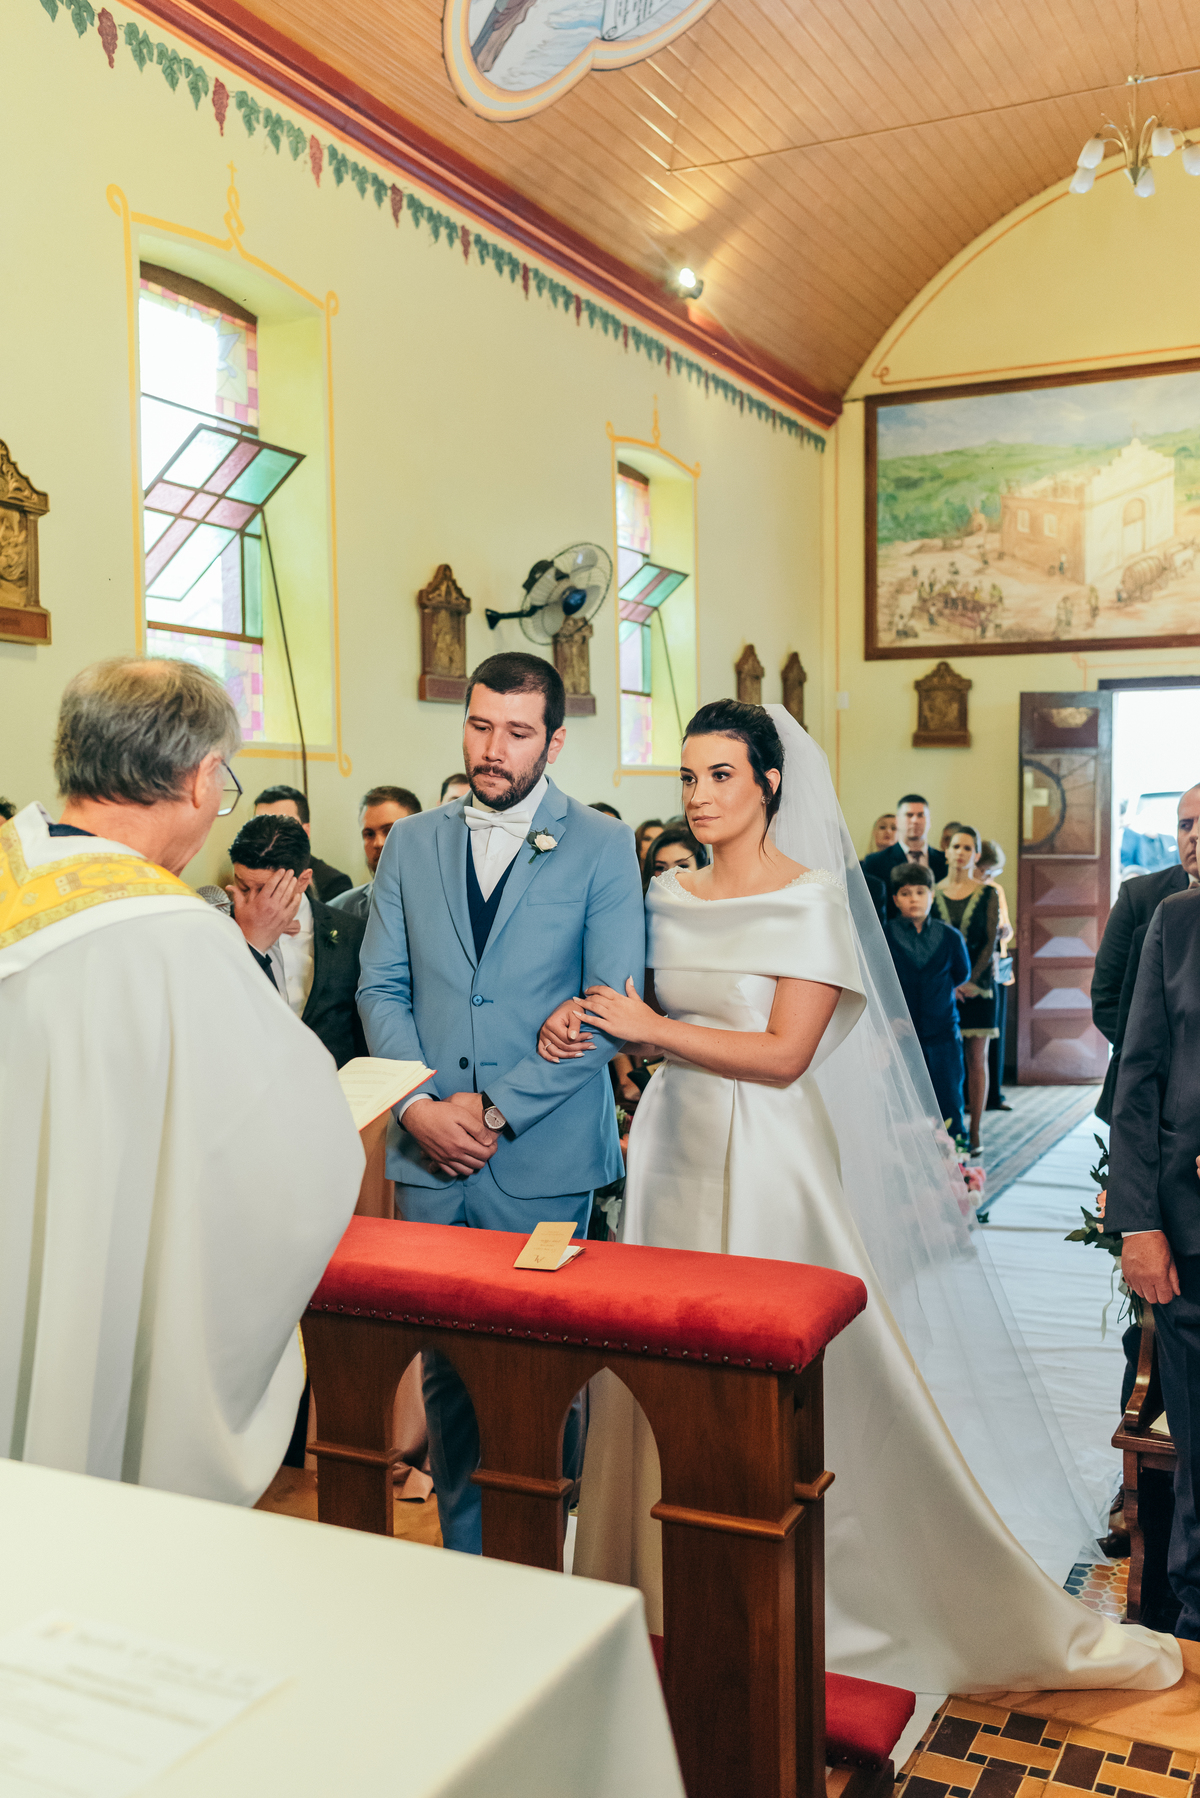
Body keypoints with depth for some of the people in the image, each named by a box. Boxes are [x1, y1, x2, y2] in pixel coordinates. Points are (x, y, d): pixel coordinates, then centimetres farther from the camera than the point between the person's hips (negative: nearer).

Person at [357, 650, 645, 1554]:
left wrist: (498, 1106, -12)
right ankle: (465, 1557, 26)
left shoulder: (601, 846, -1)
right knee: (445, 1370, 10)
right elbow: (381, 988, 8)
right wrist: (419, 1104, -8)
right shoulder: (413, 843, 9)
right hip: (429, 1151, 3)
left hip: (544, 1154, -3)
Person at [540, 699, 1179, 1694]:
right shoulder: (668, 896, 8)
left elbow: (784, 1054, -15)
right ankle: (684, 1593, 31)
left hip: (768, 1165, -5)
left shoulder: (812, 899, -9)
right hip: (677, 1153, 6)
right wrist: (586, 1024, -4)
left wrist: (652, 1027, -14)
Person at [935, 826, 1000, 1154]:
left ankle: (974, 1131, 6)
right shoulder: (933, 893, 6)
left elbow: (991, 941, 0)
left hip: (977, 984, 0)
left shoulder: (988, 895, 4)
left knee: (976, 1059, 2)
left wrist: (971, 979, -11)